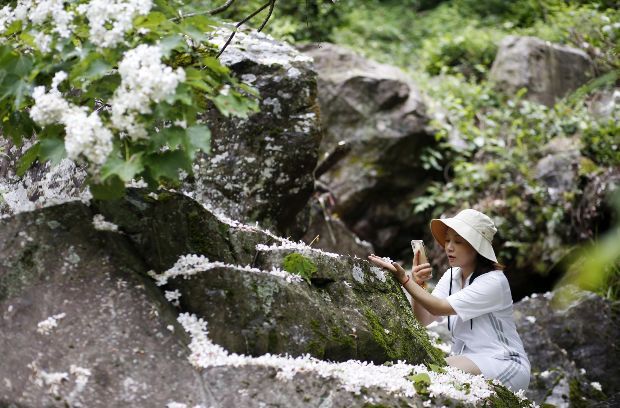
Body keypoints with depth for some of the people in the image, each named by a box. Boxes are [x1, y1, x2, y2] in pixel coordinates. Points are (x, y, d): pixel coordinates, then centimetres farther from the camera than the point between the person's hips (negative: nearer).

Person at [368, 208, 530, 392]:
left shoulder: (493, 282, -16)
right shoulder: (451, 276, 6)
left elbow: (439, 308, -22)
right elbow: (423, 320, -2)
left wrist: (404, 279, -26)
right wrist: (416, 284, -18)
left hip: (504, 364, -5)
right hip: (466, 359, 6)